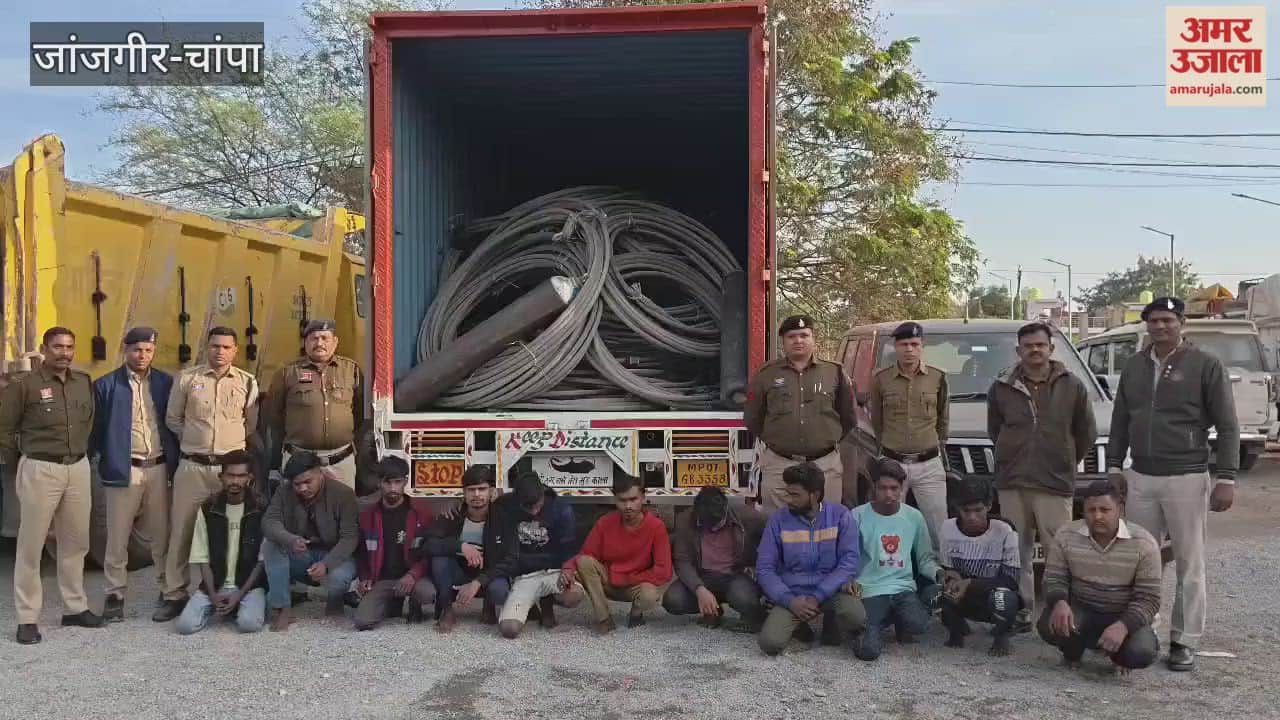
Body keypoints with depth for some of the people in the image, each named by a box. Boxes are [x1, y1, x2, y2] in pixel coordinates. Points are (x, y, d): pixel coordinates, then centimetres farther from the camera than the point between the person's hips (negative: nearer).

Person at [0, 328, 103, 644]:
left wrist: (81, 453, 13)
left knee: (76, 542, 12)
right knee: (31, 546, 1)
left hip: (78, 469, 5)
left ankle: (75, 607, 24)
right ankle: (27, 618, 8)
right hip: (40, 470, -5)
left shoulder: (84, 383, 7)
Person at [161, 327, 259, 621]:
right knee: (181, 530, 3)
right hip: (192, 466, 0)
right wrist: (194, 441, 12)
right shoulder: (186, 378, 4)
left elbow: (253, 425, 12)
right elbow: (172, 419, 13)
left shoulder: (247, 382, 4)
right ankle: (174, 595, 13)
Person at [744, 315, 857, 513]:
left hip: (826, 465, 0)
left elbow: (848, 418, 16)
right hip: (778, 465, 0)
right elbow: (752, 419, 14)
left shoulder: (835, 374, 6)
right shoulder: (767, 375, 5)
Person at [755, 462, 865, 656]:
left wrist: (817, 597, -18)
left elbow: (849, 562, -10)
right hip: (791, 595, 1)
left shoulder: (840, 515, -4)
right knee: (770, 643, -24)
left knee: (856, 616, -33)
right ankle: (797, 624, 10)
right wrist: (789, 600, -17)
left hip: (830, 590, -1)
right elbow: (764, 568, -3)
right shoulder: (778, 520, -2)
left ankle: (833, 622, 4)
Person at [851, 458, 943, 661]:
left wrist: (937, 572, -6)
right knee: (868, 650, -23)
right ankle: (872, 624, 13)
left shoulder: (914, 517, 7)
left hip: (904, 588, 2)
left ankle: (901, 620, 6)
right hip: (870, 590, -2)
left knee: (918, 624, -32)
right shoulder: (858, 516, -4)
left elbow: (925, 557, 15)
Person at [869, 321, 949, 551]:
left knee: (939, 529, 1)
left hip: (929, 464, 0)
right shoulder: (882, 379, 0)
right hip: (892, 463, 0)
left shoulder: (937, 378, 2)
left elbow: (943, 419, 15)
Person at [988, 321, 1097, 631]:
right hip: (1012, 485, 2)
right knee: (1018, 552, 5)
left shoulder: (1072, 387, 2)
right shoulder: (1002, 388, 5)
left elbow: (1087, 434, 12)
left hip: (1056, 485, -1)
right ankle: (1022, 609, 13)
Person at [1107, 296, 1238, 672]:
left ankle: (1185, 642, 10)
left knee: (1189, 565, 3)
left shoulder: (1205, 365, -4)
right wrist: (1115, 466, 10)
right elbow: (1120, 421, 16)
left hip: (1187, 479, -4)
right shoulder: (1134, 366, 10)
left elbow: (1228, 426, -5)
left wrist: (1226, 478, -10)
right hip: (1139, 478, 4)